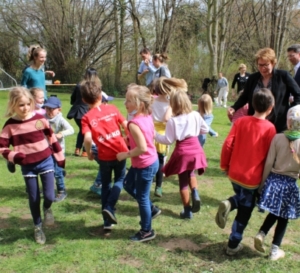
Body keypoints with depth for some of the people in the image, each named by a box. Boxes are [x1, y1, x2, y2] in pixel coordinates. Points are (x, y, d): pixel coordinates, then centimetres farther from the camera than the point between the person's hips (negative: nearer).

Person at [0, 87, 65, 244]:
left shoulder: (40, 119, -7)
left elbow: (52, 139, 3)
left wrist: (60, 158, 7)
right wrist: (14, 157, -23)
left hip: (45, 162, 0)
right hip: (27, 167, 0)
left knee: (49, 196, -7)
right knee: (33, 199, 9)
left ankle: (47, 209, 30)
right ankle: (38, 228, 30)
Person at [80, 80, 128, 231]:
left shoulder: (87, 117, -9)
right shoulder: (112, 108, -3)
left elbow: (88, 138, -21)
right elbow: (126, 125, -3)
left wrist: (89, 153, -4)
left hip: (105, 156, -1)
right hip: (120, 151, 1)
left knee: (105, 185, 16)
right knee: (119, 180, 20)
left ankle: (107, 221, 20)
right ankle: (109, 208, -1)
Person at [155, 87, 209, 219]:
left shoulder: (172, 120, -14)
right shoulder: (195, 115, -2)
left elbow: (168, 140, -11)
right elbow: (205, 129, 10)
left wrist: (155, 135, 2)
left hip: (182, 152, -4)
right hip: (196, 149, 4)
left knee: (183, 182, 10)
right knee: (190, 173, 29)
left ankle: (187, 211, 18)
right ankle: (195, 194, 3)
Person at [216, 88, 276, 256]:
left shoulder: (241, 121, -3)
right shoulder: (269, 128, -12)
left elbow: (228, 144, -4)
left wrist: (224, 166, 8)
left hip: (234, 173, 4)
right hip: (253, 177, -4)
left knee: (241, 200, 30)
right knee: (244, 212, 12)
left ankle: (229, 204, 0)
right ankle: (233, 245, 19)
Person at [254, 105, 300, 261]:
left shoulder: (278, 138, -7)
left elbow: (269, 163, -4)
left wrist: (263, 182, 5)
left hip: (273, 180, 2)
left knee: (274, 212, 24)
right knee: (283, 218, 13)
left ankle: (261, 234, 9)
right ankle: (275, 250, 21)